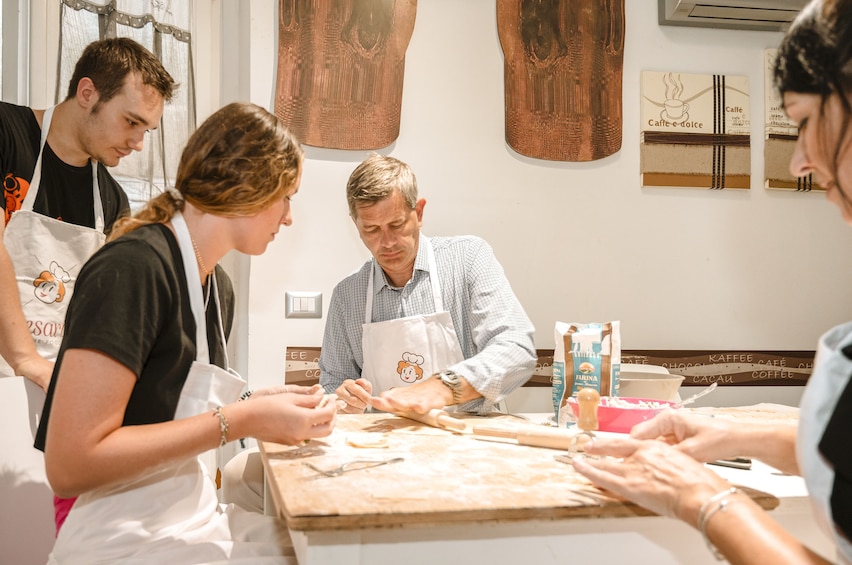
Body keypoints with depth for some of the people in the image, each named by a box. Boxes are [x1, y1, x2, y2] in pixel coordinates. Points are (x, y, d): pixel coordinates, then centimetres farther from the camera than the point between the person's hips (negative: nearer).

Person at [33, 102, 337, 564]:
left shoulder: (215, 281, 8)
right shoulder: (132, 267, -20)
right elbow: (71, 464, -24)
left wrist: (267, 406, -1)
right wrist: (241, 420, -22)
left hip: (194, 522, 8)